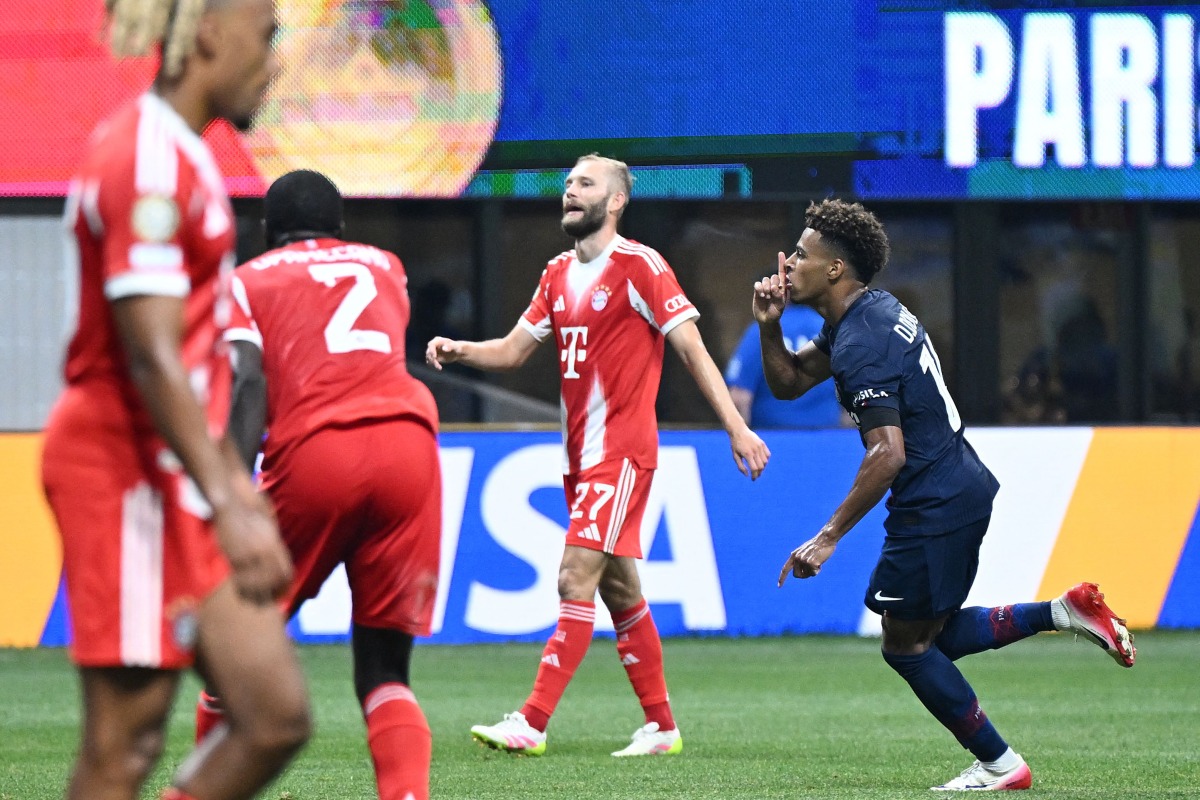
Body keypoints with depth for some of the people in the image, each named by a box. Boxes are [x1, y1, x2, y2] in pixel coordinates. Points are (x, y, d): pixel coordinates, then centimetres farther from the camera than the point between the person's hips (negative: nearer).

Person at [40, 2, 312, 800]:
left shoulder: (181, 156, 17)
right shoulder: (147, 164, -15)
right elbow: (152, 359, -22)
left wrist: (233, 474, 30)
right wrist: (229, 506, -28)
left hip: (176, 473, 10)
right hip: (128, 472, -10)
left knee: (277, 717, 4)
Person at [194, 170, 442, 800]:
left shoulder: (245, 282, 16)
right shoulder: (384, 266, 27)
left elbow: (249, 383, 0)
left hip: (315, 451, -2)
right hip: (408, 439, 2)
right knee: (383, 669, 7)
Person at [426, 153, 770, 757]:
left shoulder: (640, 267, -9)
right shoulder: (558, 275, 14)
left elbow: (691, 348, -10)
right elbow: (513, 349, 15)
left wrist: (736, 427, -13)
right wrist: (458, 351, -5)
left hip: (621, 450, -8)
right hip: (580, 452, 8)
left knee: (577, 580, -14)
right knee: (619, 591, 11)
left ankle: (532, 724, -18)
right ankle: (661, 726, 18)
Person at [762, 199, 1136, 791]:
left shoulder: (861, 346, -21)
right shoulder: (872, 311, 10)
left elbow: (887, 453, -28)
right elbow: (789, 381, 19)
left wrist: (829, 537, -25)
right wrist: (769, 325, -1)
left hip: (934, 507, -10)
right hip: (962, 489, 10)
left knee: (906, 645, 3)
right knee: (933, 638, 18)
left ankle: (999, 765, 8)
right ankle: (1065, 612, 12)